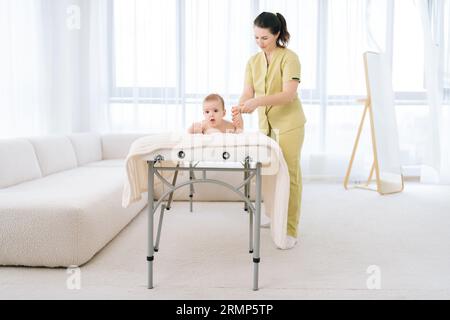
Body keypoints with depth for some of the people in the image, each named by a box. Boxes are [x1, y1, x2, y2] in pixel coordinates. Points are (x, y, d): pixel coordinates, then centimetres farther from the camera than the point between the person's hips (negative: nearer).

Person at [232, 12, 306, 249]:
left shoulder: (289, 57, -11)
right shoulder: (253, 62, 7)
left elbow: (289, 94, -22)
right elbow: (247, 92, -1)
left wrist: (258, 101, -34)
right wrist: (240, 108, -23)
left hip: (288, 123, -6)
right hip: (266, 124, 6)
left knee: (289, 174, -3)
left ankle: (290, 231, 3)